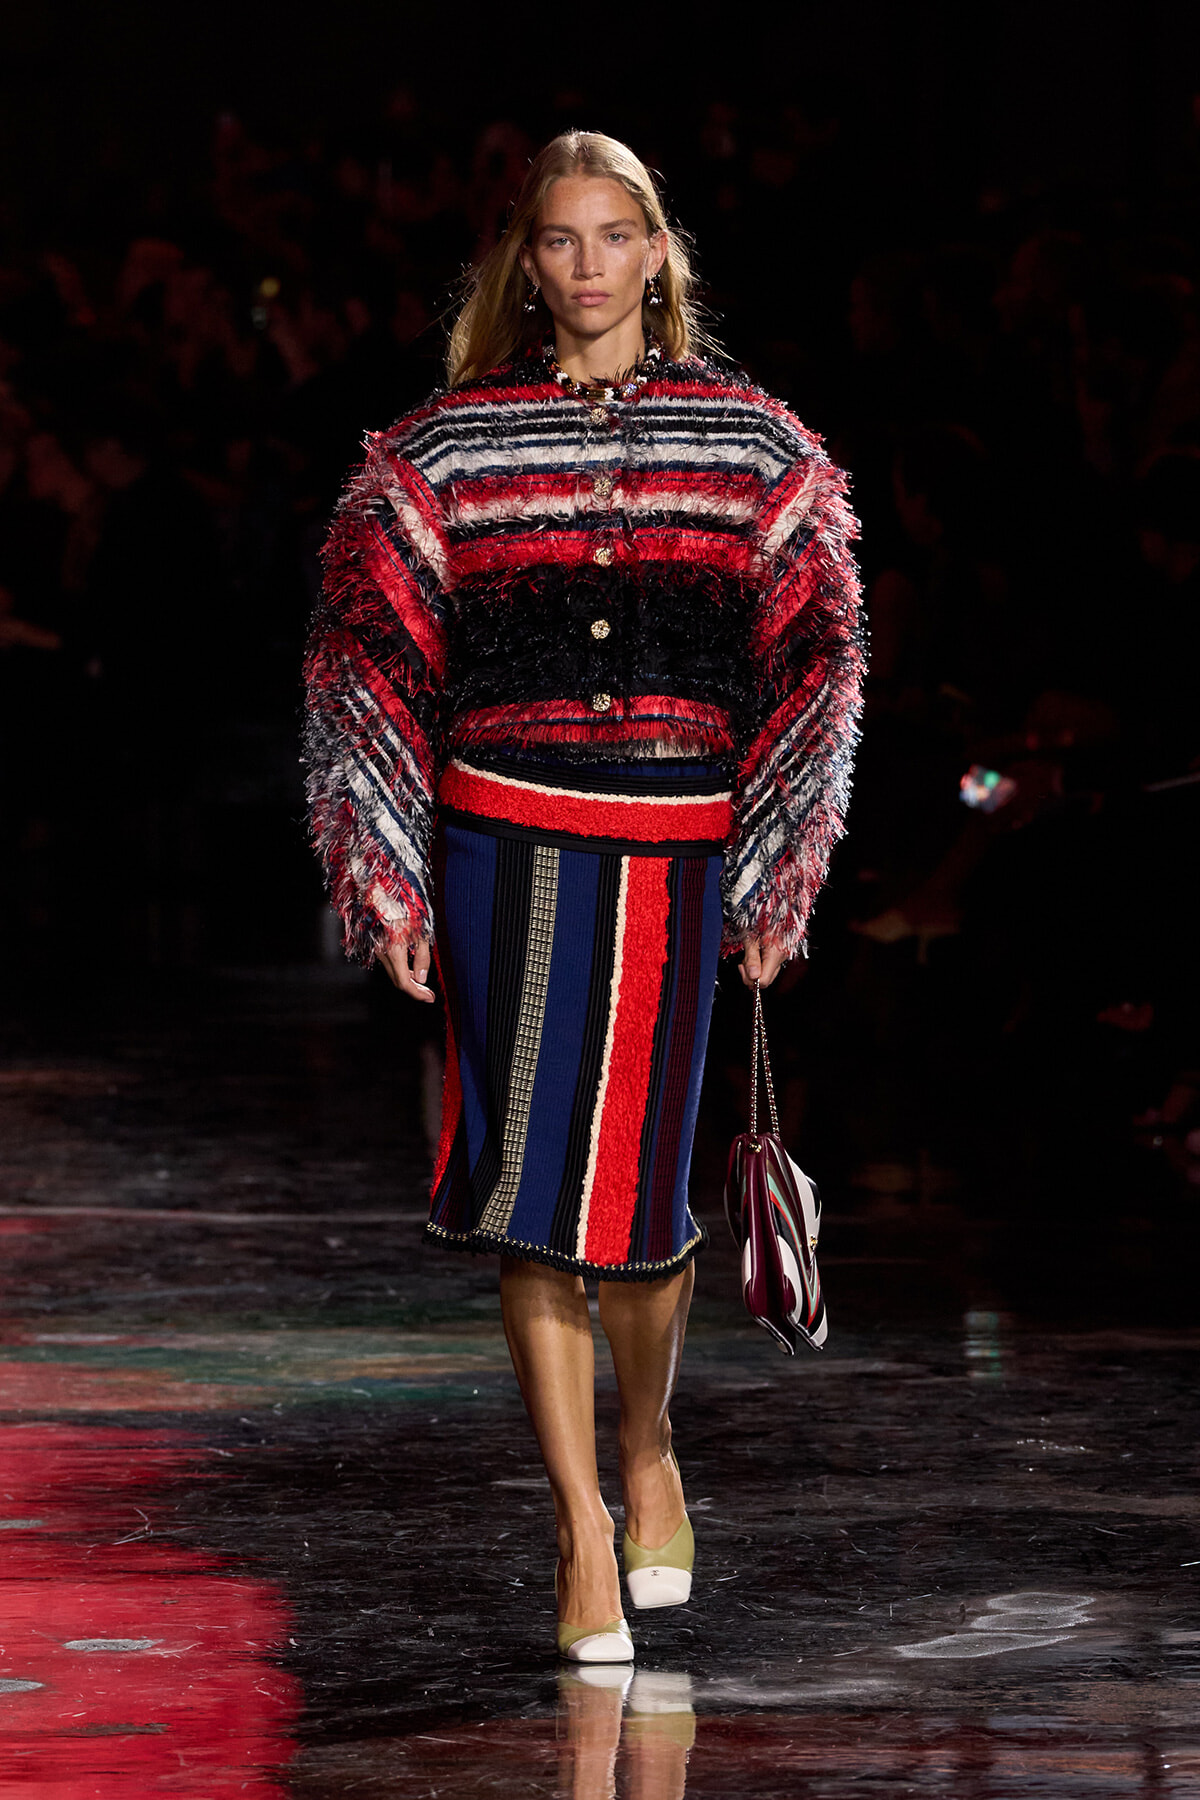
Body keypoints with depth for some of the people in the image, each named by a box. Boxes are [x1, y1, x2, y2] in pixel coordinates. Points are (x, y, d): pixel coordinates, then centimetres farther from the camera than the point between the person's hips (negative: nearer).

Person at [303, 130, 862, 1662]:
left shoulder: (749, 444, 6)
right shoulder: (450, 447, 5)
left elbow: (803, 660, 10)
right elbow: (376, 665, 6)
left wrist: (771, 879, 6)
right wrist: (395, 881, 1)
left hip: (674, 851, 0)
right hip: (503, 839, 0)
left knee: (636, 1183, -3)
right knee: (527, 1185, -2)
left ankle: (647, 1445, 27)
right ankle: (579, 1523, 8)